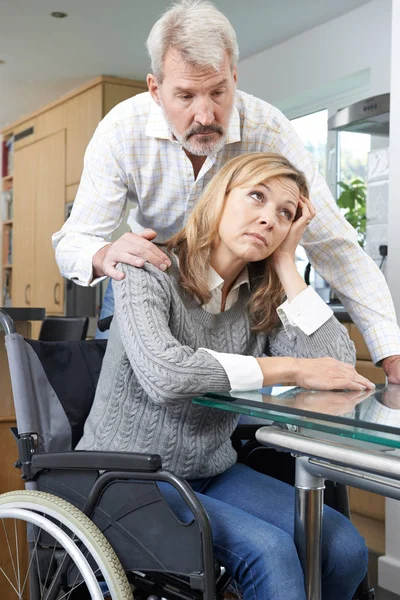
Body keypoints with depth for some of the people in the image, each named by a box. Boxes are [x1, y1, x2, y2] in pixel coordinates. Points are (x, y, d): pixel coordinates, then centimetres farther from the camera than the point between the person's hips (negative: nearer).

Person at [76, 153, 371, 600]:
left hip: (212, 473, 6)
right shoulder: (150, 272, -13)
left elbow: (338, 366, -11)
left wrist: (285, 263, -8)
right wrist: (289, 369, -25)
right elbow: (163, 372, -32)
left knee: (344, 547, -11)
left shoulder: (260, 298, 2)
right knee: (267, 550, -26)